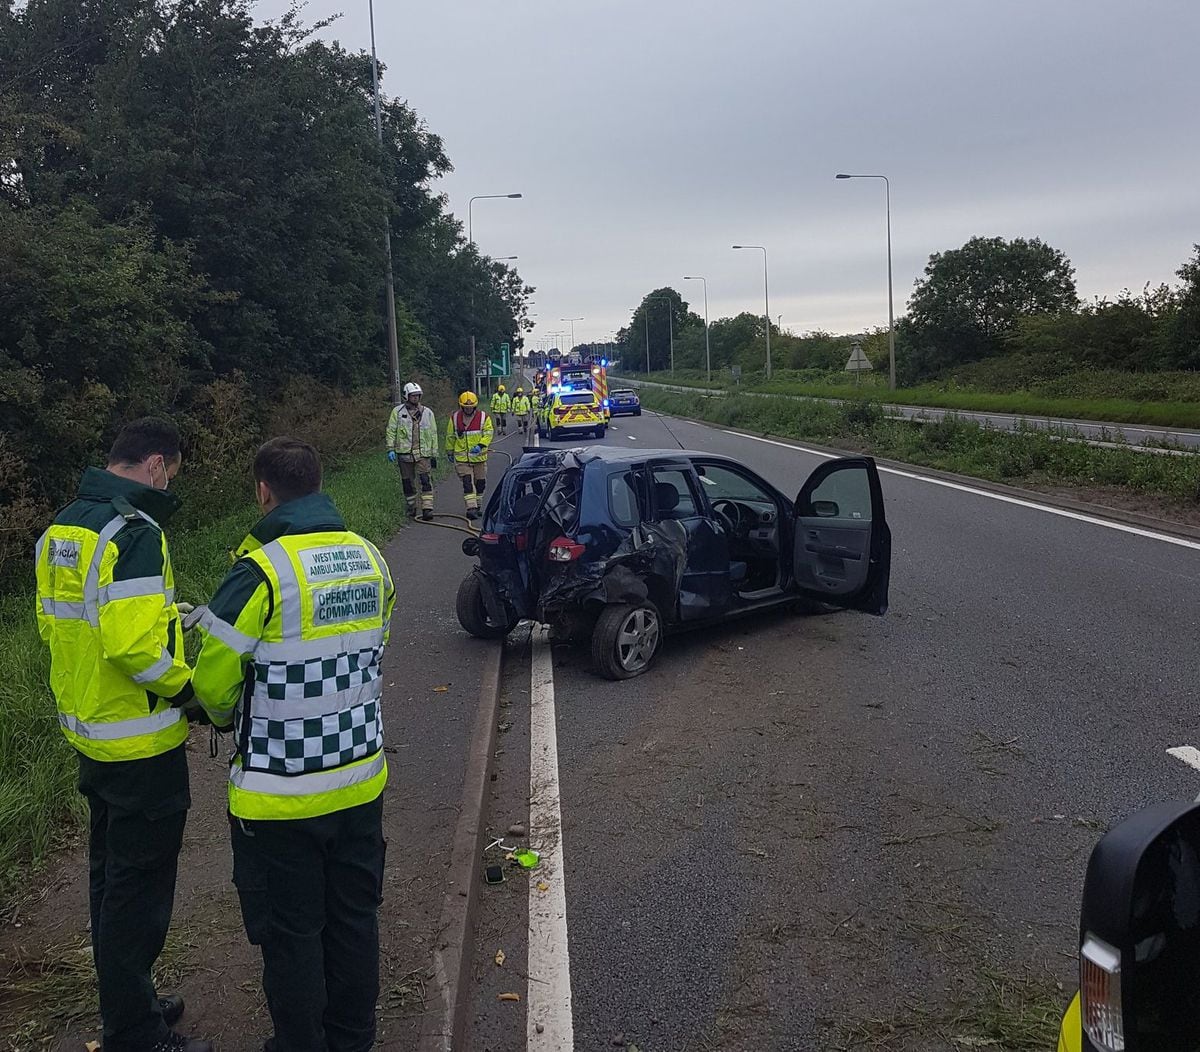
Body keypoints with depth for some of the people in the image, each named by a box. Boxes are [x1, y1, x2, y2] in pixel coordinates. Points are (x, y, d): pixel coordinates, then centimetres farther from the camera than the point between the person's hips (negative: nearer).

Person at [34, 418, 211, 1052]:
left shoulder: (62, 528, 8)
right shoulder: (134, 533, -23)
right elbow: (134, 644, -30)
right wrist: (185, 685, -14)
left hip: (90, 732, 10)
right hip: (142, 743, -10)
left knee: (110, 876, 21)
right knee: (140, 889, 3)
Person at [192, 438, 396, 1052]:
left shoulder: (261, 571, -20)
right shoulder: (369, 557, 0)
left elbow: (214, 684, -13)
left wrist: (227, 718, 9)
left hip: (283, 795, -6)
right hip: (360, 780, 6)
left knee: (291, 933, 12)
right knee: (354, 917, 20)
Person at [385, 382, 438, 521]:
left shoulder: (427, 412, 9)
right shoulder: (397, 411, 3)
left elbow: (433, 434, 12)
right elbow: (391, 431, 4)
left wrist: (434, 454, 10)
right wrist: (390, 449, -6)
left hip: (423, 453, 0)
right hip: (404, 453, 0)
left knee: (425, 480, -13)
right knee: (407, 482, 8)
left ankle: (427, 508, -16)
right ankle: (411, 509, 21)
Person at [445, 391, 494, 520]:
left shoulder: (484, 417, -2)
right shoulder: (454, 418, 1)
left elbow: (488, 434, -5)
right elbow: (450, 437, 10)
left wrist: (480, 445, -21)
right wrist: (450, 452, 14)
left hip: (479, 456, 1)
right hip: (462, 458, -1)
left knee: (480, 482, 11)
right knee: (468, 483, -11)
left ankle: (475, 504, 29)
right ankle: (471, 508, -14)